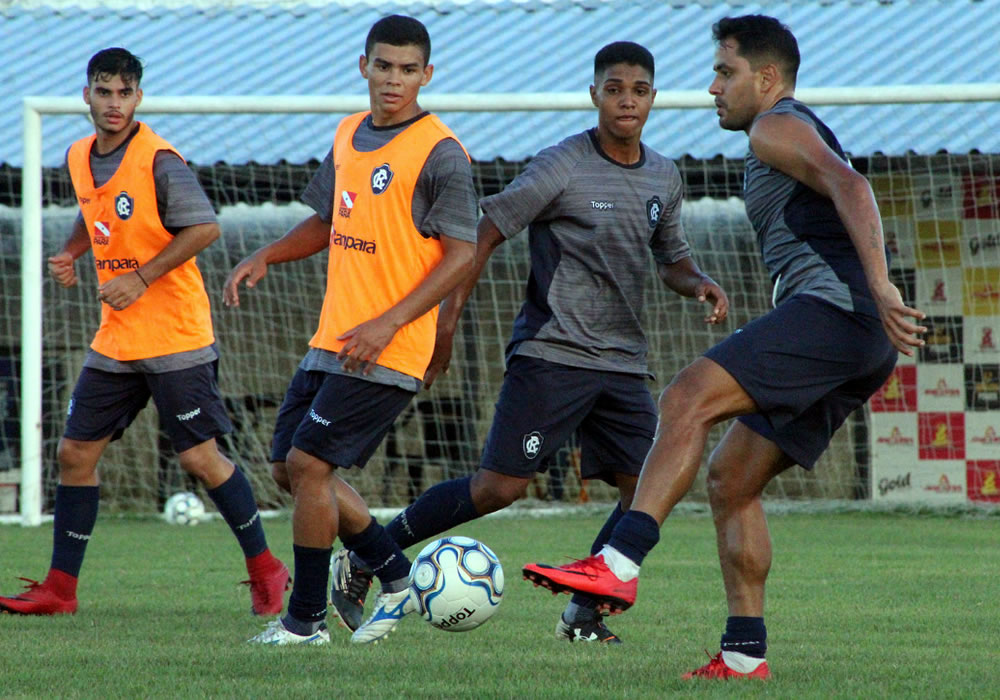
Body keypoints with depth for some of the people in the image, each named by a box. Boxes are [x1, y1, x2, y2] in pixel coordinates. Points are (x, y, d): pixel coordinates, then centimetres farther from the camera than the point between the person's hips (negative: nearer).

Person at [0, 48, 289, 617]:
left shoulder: (159, 161, -15)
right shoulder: (79, 159, 8)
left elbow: (205, 228, -17)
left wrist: (140, 278, -19)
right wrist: (71, 254, 7)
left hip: (176, 335, -7)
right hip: (116, 338, 7)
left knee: (200, 457, -6)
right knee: (76, 452, 5)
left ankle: (266, 570, 8)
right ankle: (60, 588, 11)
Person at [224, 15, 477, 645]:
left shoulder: (441, 153, -12)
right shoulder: (348, 136, 11)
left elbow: (462, 256, -15)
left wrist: (388, 324, -22)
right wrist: (267, 256, 6)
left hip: (388, 351, -8)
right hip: (331, 342, 8)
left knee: (308, 463, -11)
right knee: (291, 468, 8)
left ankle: (306, 618, 0)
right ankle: (399, 579, 20)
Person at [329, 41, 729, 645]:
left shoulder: (665, 178, 10)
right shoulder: (562, 167, -10)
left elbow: (672, 259, 23)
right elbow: (488, 231, -6)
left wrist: (699, 283, 0)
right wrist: (450, 315, -10)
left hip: (624, 362, 6)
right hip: (551, 352, -6)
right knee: (501, 486, -10)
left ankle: (583, 617, 4)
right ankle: (361, 562, 2)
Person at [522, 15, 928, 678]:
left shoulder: (778, 127, 1)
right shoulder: (807, 138, 33)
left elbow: (851, 187, -16)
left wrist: (878, 287, -28)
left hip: (834, 306, -10)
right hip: (862, 348, 10)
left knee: (687, 399, -24)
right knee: (730, 476, 10)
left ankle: (619, 565, -39)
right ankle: (744, 655, 6)